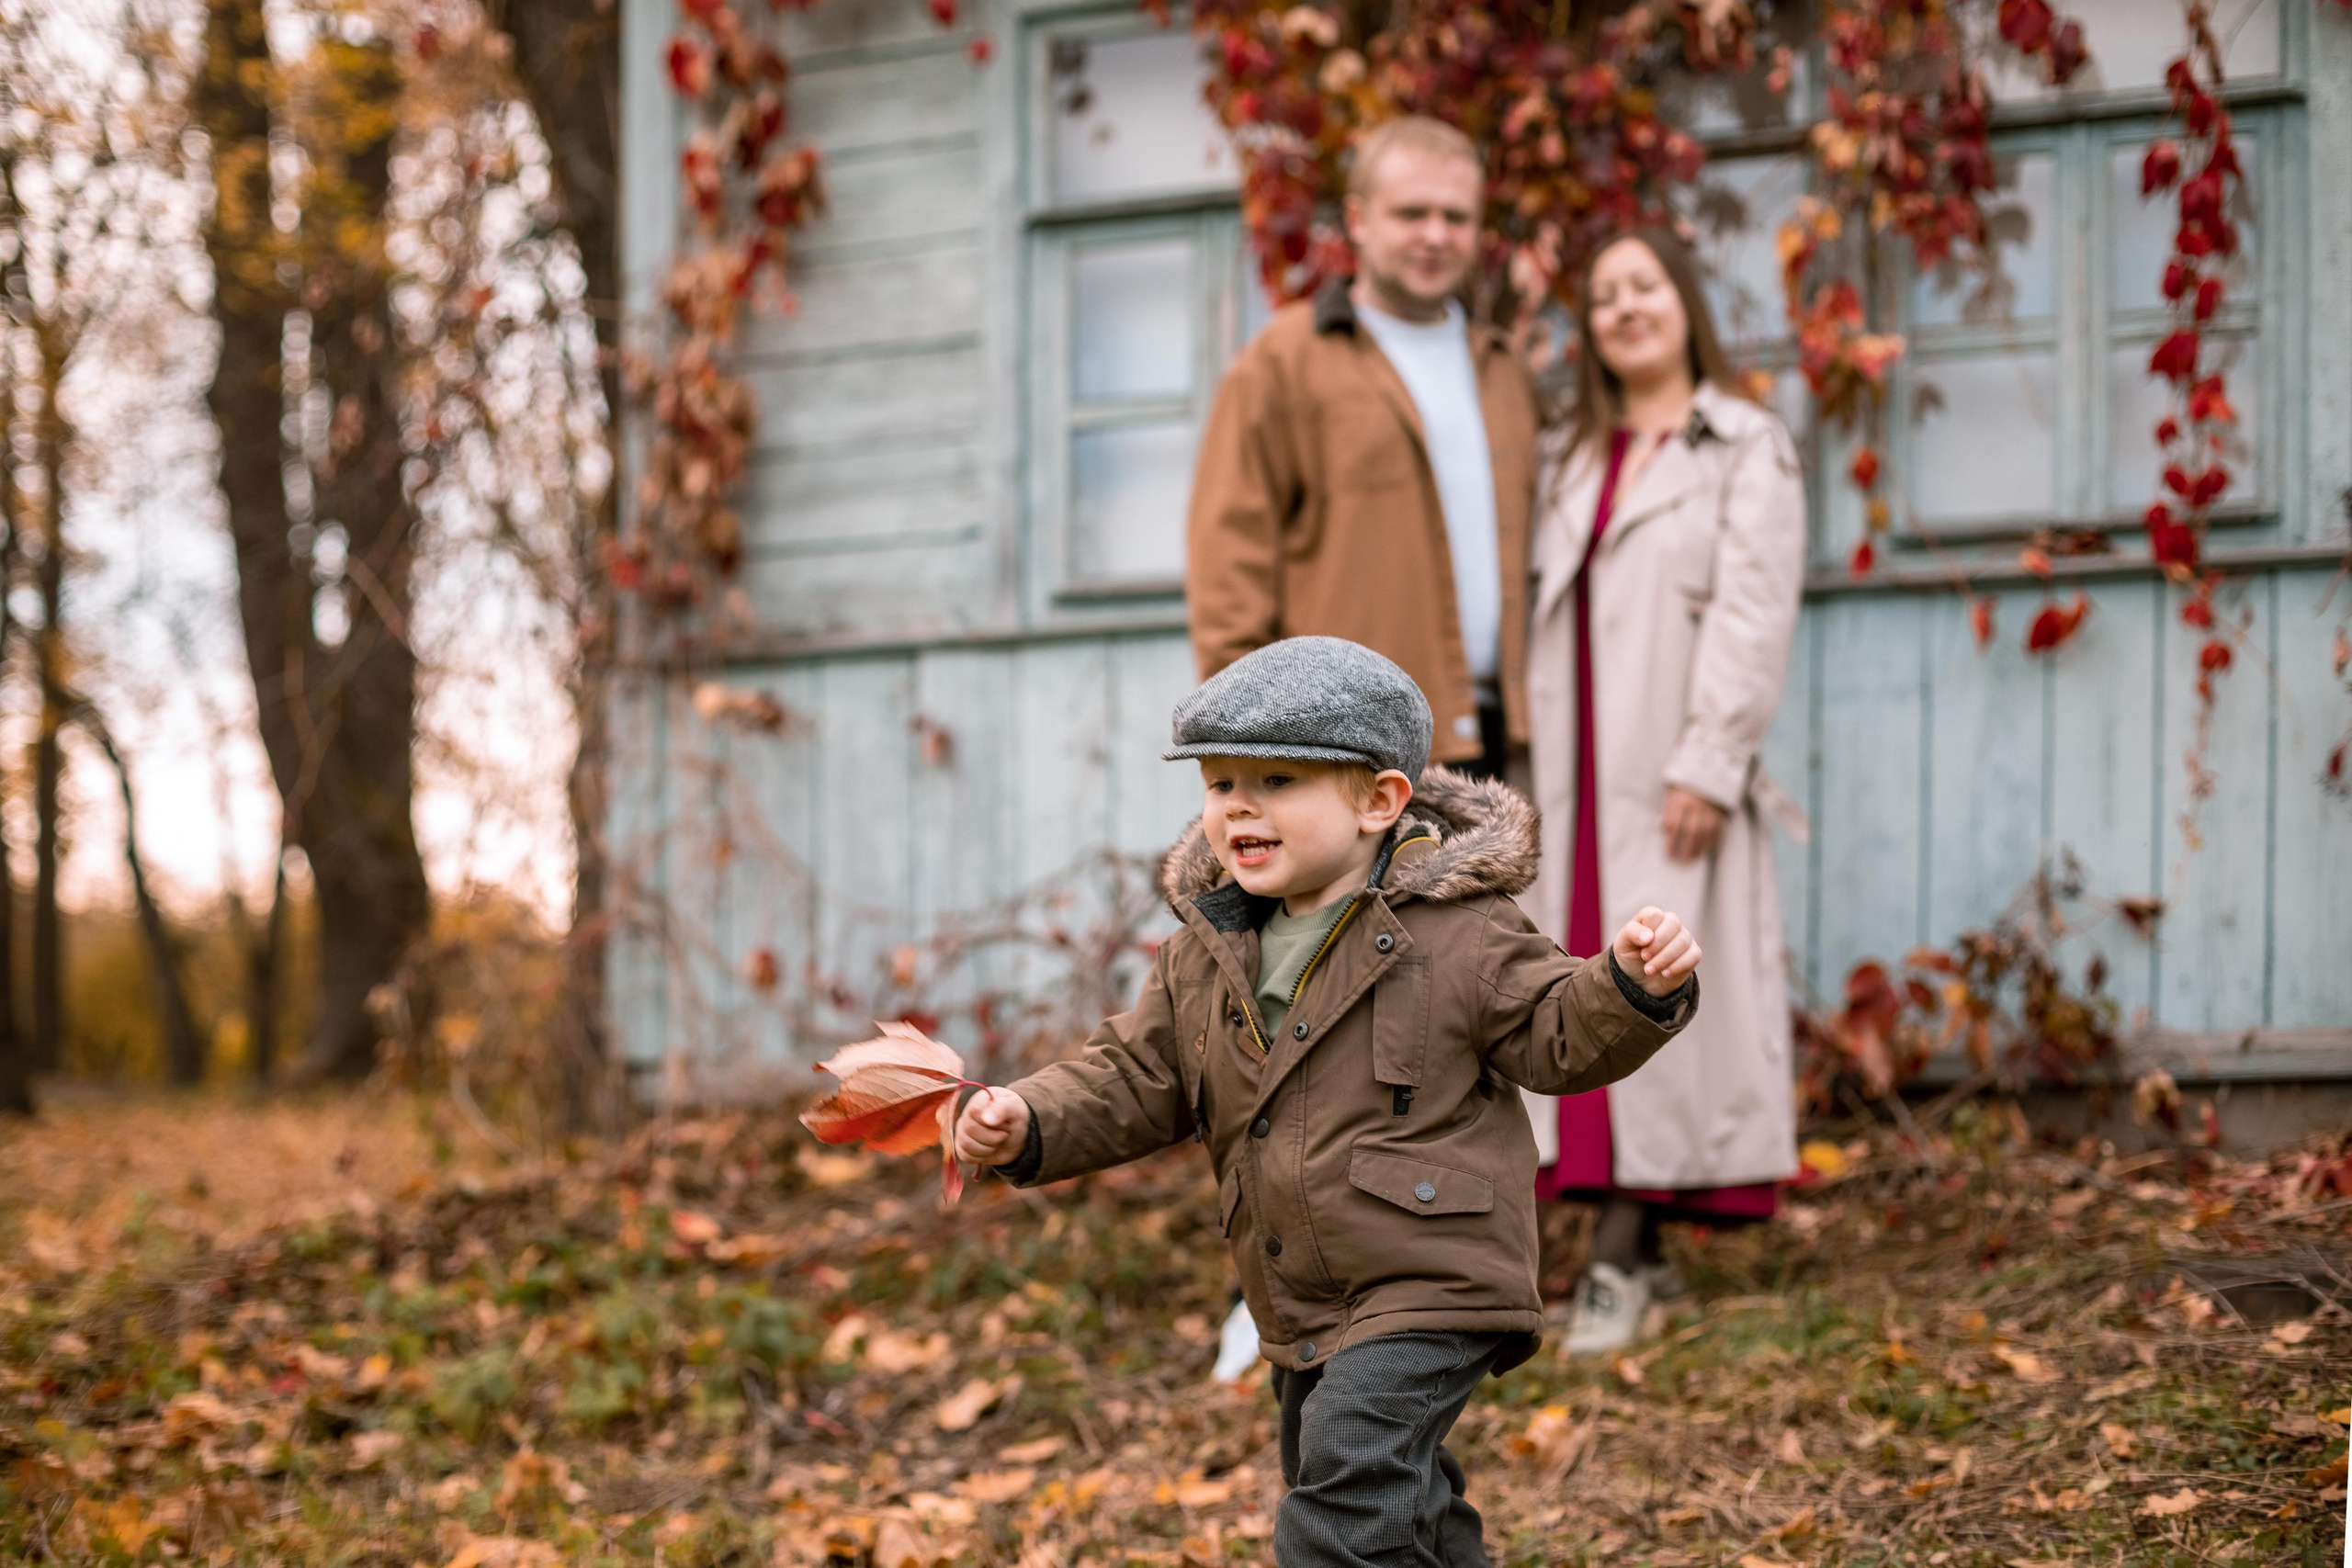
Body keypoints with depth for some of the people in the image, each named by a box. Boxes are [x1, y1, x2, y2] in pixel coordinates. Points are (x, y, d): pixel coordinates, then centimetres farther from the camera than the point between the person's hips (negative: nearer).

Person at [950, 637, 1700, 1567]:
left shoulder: (1455, 931, -10)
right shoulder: (1204, 954, 6)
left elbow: (1556, 1037, -7)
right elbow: (1135, 1081, 10)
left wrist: (1633, 985, -27)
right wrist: (1025, 1125, -6)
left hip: (1427, 1288, -7)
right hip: (1302, 1315, 7)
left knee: (1351, 1491, -20)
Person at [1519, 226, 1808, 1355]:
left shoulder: (1747, 450, 1)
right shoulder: (1577, 460, 19)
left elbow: (1753, 616, -8)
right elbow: (1545, 610, 14)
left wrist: (1708, 763, -17)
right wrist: (1528, 755, 5)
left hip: (1670, 775, -5)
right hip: (1574, 772, 5)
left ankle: (1621, 1258, -4)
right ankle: (1630, 1249, 9)